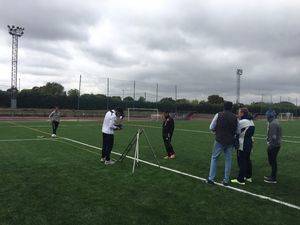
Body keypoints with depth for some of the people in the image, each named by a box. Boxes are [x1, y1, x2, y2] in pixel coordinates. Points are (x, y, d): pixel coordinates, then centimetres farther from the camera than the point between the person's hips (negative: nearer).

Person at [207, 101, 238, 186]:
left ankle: (211, 178, 8)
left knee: (214, 158, 10)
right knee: (228, 159, 11)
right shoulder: (235, 117, 0)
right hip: (230, 141, 2)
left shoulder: (218, 115, -7)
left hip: (219, 140, -2)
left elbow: (211, 127, -5)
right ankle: (226, 180, 16)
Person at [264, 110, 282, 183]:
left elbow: (273, 136, -24)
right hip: (277, 144, 10)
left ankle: (273, 179, 7)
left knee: (272, 161, -1)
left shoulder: (273, 124, -19)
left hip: (273, 145, -10)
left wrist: (270, 145, -18)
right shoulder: (276, 122, 13)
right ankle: (273, 176, 30)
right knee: (273, 161, 19)